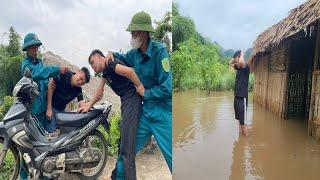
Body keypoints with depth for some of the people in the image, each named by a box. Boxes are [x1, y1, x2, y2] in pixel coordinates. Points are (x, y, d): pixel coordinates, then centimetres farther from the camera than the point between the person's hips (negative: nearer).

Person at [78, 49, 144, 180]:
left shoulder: (110, 65, -9)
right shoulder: (105, 71, 21)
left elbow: (129, 71, -25)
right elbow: (100, 90, 24)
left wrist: (140, 86, -17)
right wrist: (89, 105, 21)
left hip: (131, 99, -10)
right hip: (126, 101, 10)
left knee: (127, 143, -12)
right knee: (123, 140, 16)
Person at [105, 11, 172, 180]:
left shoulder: (159, 51, -16)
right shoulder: (135, 53, 5)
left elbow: (166, 88, -20)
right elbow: (123, 58, 29)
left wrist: (144, 93, -8)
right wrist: (111, 53, 8)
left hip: (162, 113, -6)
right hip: (145, 110, 6)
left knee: (171, 155, 1)